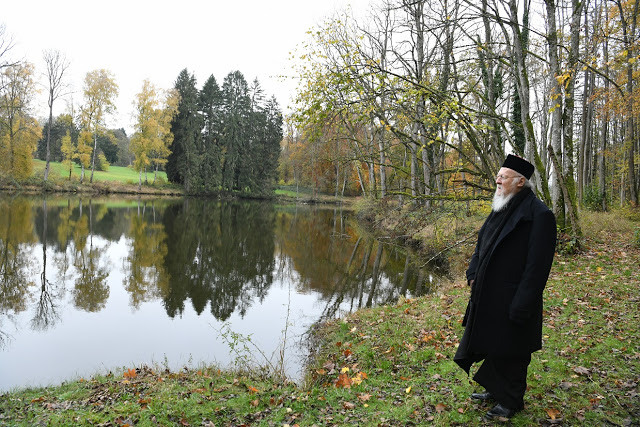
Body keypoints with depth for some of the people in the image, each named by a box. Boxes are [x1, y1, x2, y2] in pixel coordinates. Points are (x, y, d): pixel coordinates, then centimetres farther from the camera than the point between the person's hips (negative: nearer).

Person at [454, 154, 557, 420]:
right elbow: (481, 246, 16)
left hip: (511, 302, -8)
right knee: (492, 345, 20)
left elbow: (537, 265, -20)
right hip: (488, 297, 8)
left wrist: (521, 305, -20)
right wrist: (473, 276, 5)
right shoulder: (500, 209, 8)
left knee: (509, 352, 8)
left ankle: (511, 401, 29)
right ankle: (496, 390, 40)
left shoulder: (539, 215, -18)